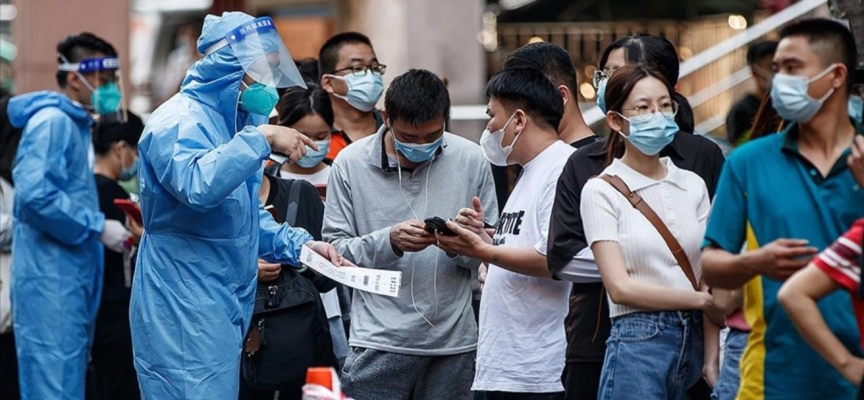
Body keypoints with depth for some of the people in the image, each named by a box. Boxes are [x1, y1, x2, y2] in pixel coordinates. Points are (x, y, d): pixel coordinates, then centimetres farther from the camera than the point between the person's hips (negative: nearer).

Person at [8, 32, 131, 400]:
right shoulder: (53, 123, -13)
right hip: (51, 282, -10)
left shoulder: (75, 124, 17)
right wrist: (98, 228, -17)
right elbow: (36, 195, -25)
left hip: (71, 278, 10)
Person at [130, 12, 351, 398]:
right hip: (184, 314, -10)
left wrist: (298, 244, 7)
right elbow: (198, 186, -36)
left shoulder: (231, 122, 17)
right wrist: (261, 138, -28)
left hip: (220, 312, 10)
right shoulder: (179, 121, -15)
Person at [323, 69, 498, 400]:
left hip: (453, 344, 2)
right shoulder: (351, 163, -1)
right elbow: (335, 248, -1)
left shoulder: (471, 159, 3)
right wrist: (389, 241, -17)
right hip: (380, 344, -1)